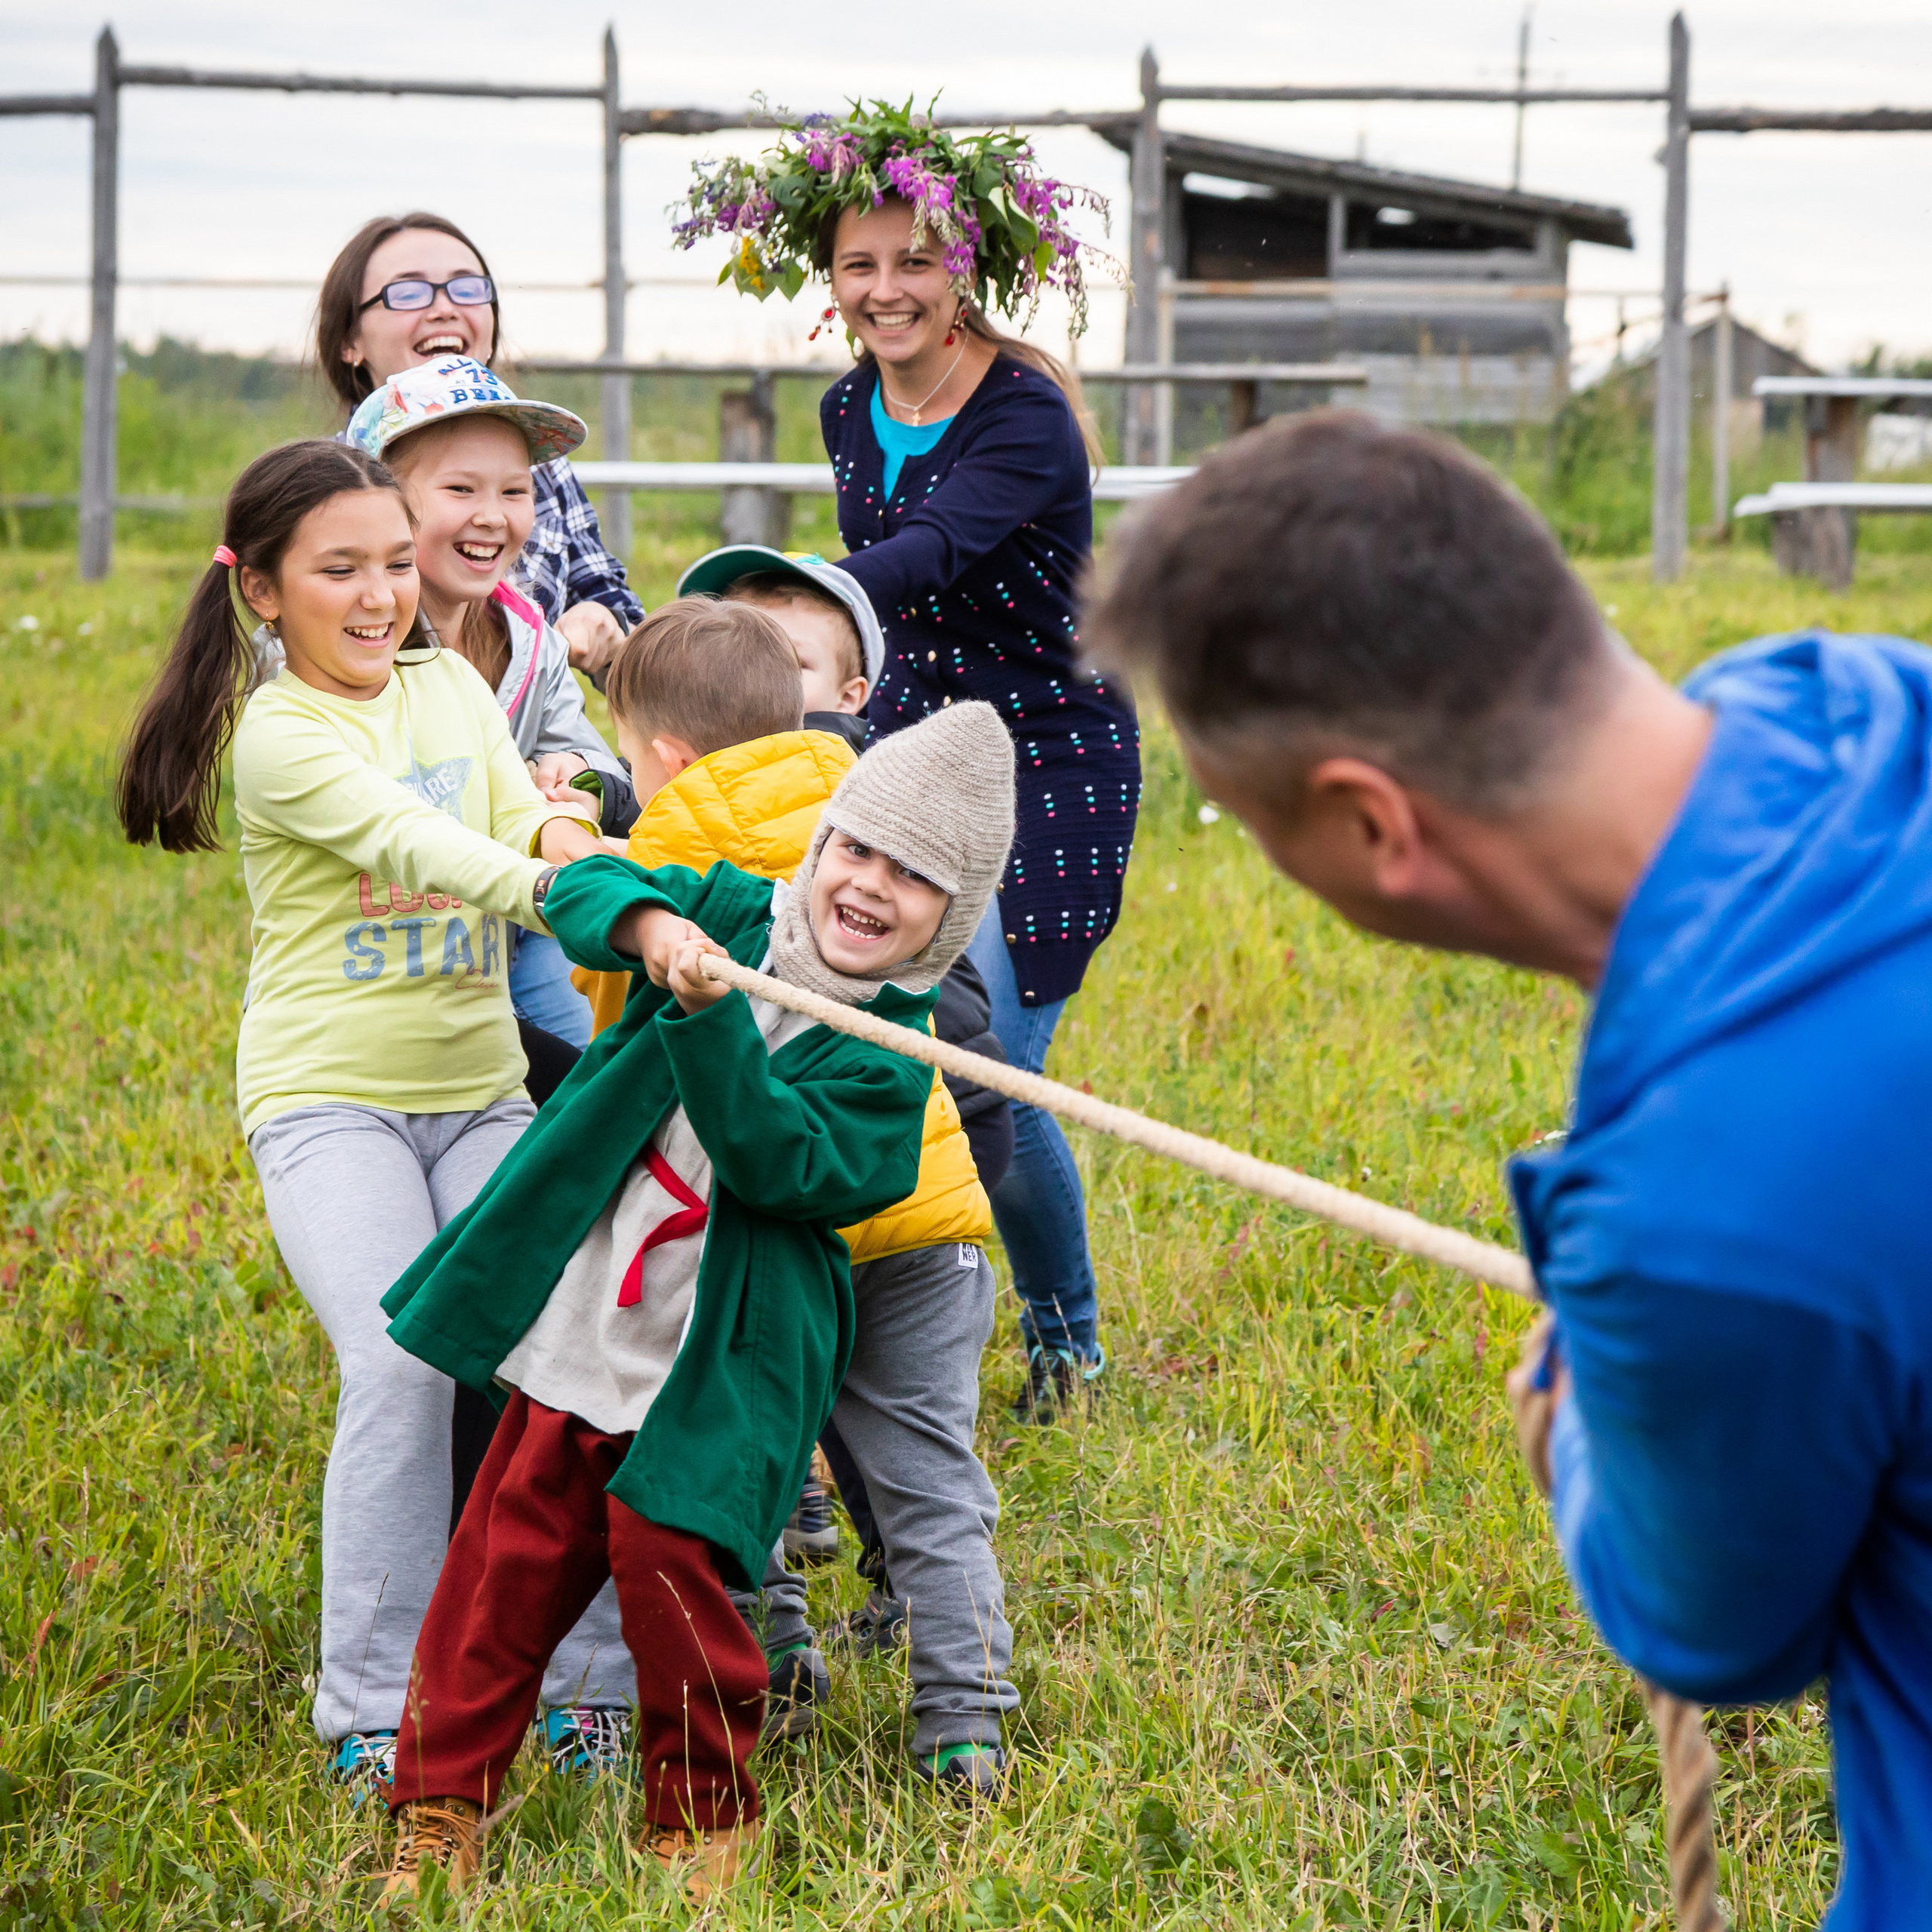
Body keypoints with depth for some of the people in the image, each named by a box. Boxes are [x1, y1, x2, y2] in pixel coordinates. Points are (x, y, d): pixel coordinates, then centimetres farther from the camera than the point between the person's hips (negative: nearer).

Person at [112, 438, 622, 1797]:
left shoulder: (450, 682, 10)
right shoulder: (276, 736, -11)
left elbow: (517, 811, -3)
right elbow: (408, 841, -26)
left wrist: (564, 834, -28)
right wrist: (555, 893, -42)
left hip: (478, 1086, 5)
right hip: (329, 1095, -5)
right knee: (403, 1361, -22)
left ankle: (599, 1676, 1)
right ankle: (378, 1712, -10)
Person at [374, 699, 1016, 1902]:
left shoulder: (888, 1060, -10)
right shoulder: (733, 913, 3)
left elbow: (771, 1157, -23)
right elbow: (586, 890, -4)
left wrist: (712, 1017, -34)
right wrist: (649, 921, -26)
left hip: (710, 1373, -4)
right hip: (579, 1337, 4)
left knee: (665, 1559, -11)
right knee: (510, 1560, 5)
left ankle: (707, 1816, 13)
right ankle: (443, 1809, 18)